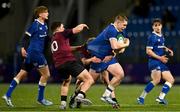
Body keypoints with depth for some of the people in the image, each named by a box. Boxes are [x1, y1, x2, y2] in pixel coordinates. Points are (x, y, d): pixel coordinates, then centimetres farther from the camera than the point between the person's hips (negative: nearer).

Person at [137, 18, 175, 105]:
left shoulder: (161, 36, 16)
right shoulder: (152, 37, -9)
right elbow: (148, 51, -13)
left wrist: (167, 50, 14)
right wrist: (160, 58, -17)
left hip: (162, 63, 9)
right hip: (154, 61, -9)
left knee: (171, 80, 4)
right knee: (157, 80, -27)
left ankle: (161, 97, -3)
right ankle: (141, 98, -23)